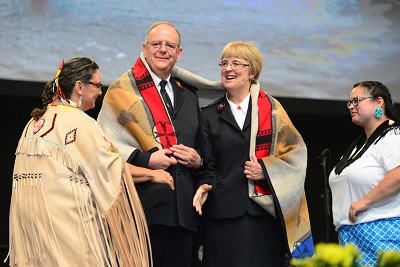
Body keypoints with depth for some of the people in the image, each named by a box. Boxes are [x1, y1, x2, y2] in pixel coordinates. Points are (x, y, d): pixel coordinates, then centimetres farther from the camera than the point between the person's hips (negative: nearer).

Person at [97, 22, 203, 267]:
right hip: (142, 204, -5)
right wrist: (145, 159, -18)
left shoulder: (189, 97, 20)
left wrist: (197, 160, 4)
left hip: (181, 210, 5)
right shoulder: (123, 91, 2)